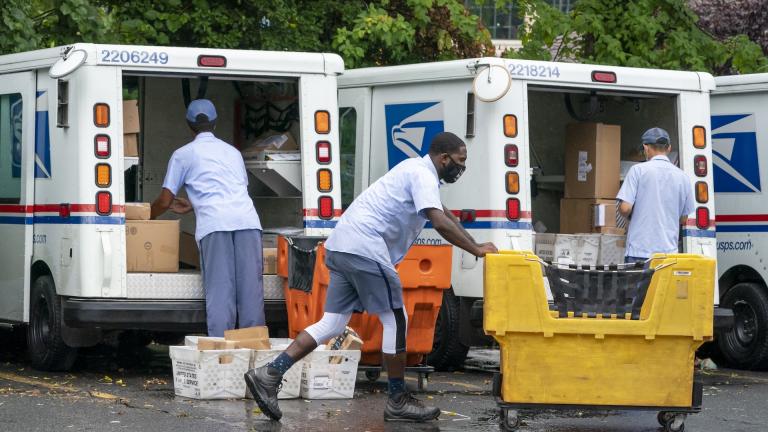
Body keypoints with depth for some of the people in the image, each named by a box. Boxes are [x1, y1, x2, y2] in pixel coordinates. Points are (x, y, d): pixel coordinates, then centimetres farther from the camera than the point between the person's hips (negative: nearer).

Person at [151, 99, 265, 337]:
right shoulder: (233, 152, 30)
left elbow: (164, 201, 16)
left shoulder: (183, 154, 17)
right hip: (247, 220, 3)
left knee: (220, 293, -7)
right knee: (251, 291, 0)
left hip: (214, 223, -3)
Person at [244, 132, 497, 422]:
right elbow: (441, 224, -20)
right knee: (395, 320, 0)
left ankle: (269, 376, -1)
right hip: (365, 248, -10)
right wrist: (476, 250, -11)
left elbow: (444, 215, 33)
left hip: (342, 246, 10)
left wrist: (474, 245, 27)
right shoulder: (423, 175, -8)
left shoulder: (418, 170, 24)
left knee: (333, 324, 7)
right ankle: (398, 401, 6)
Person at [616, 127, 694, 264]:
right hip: (669, 251, 3)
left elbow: (625, 208, -10)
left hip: (640, 252, -3)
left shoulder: (638, 170, -4)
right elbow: (684, 219, 14)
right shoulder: (683, 177, 8)